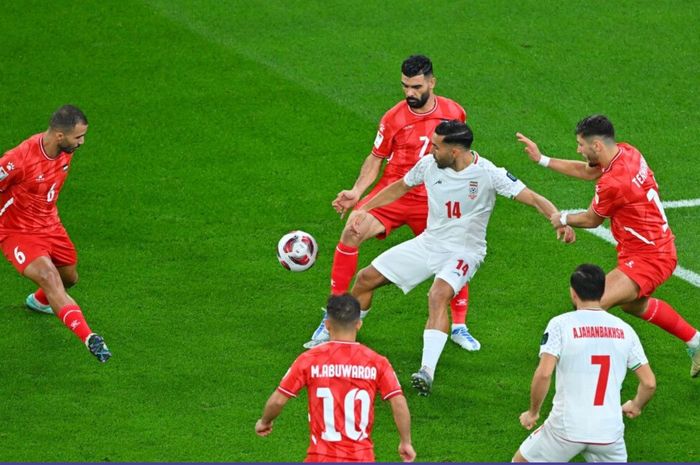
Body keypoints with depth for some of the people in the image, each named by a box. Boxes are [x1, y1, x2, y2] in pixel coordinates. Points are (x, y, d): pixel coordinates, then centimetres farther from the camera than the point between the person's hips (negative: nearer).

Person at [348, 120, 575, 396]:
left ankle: (428, 372, -42)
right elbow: (400, 187, 15)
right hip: (428, 242, 6)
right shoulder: (429, 165, -5)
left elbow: (533, 198, -23)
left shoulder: (488, 174, -19)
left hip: (463, 251, -6)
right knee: (366, 278, 4)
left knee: (438, 295, -35)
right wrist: (364, 209, 17)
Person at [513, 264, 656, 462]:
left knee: (521, 461, 19)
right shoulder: (624, 329, 6)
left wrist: (533, 412, 0)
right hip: (609, 430, 3)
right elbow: (649, 383, 7)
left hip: (567, 427, -2)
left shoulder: (560, 324, -5)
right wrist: (635, 407, 27)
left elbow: (543, 374, -15)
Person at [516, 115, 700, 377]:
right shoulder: (626, 152, -3)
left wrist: (562, 219, 10)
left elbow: (592, 220, -9)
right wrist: (541, 159, 14)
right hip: (659, 248, 10)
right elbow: (585, 171, 15)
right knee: (634, 304, 34)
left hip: (647, 259, -10)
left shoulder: (613, 183, -29)